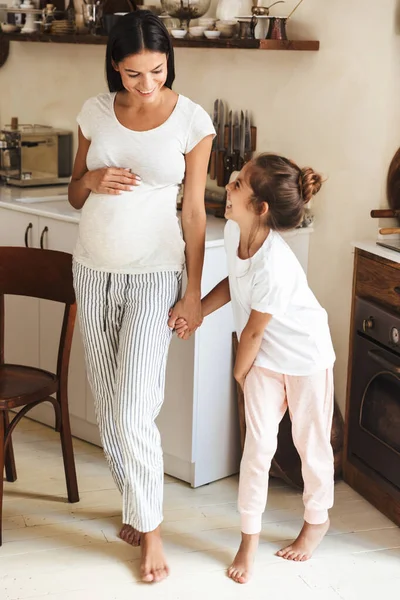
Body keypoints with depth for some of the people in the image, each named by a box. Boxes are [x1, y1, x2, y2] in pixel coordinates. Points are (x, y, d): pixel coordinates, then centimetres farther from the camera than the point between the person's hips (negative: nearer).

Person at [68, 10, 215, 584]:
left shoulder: (192, 120, -8)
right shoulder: (96, 112, 1)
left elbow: (194, 211, -4)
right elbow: (75, 196, 11)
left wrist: (194, 293, -5)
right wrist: (92, 180, -13)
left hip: (154, 274, -4)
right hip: (94, 270, 4)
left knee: (134, 409, -9)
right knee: (108, 401, 10)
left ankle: (149, 528, 8)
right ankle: (136, 503, 28)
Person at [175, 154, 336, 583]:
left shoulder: (274, 266, -36)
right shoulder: (234, 230, -15)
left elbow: (254, 330, -21)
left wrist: (239, 371, -6)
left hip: (305, 355, -5)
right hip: (265, 357, 6)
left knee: (310, 442, 14)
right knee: (258, 443, 3)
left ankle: (317, 519, 38)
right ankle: (249, 537, 15)